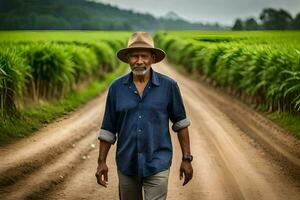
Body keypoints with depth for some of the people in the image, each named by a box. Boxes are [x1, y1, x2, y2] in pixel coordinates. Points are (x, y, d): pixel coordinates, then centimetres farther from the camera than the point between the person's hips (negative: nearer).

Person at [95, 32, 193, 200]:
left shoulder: (168, 86, -5)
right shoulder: (116, 87, 0)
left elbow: (180, 123, 3)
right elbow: (108, 128, 6)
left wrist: (187, 159, 1)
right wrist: (102, 161, 2)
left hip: (157, 165, -3)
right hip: (126, 165, 3)